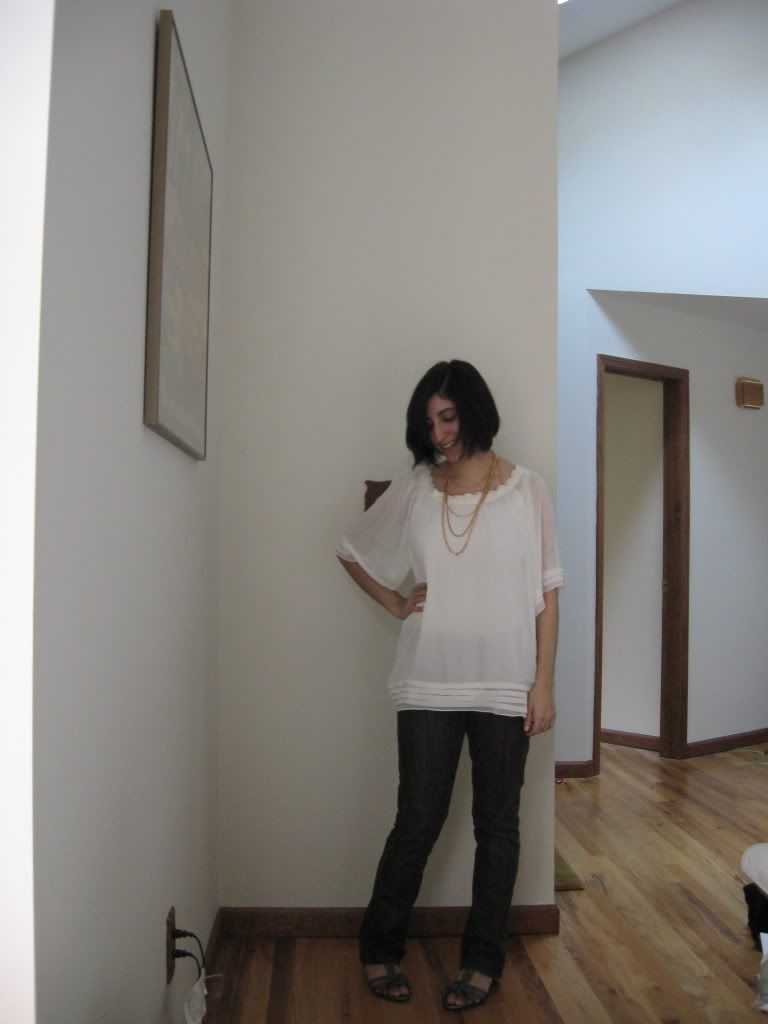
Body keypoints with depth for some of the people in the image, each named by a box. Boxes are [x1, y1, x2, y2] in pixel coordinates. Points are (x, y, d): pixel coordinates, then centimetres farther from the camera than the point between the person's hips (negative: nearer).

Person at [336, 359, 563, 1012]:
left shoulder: (527, 490, 1)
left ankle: (484, 960, 29)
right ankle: (380, 948, 28)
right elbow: (353, 551, 16)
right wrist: (394, 602, 4)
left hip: (506, 686, 0)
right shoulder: (413, 490, 3)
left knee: (497, 825, 10)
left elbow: (547, 593, 1)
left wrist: (544, 683, -3)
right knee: (417, 823, 7)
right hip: (428, 686, 0)